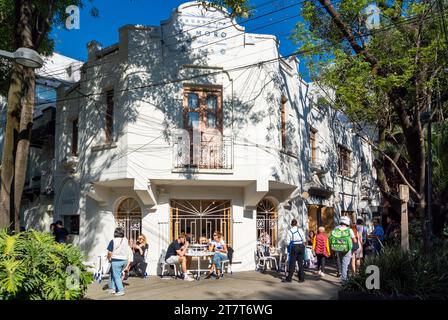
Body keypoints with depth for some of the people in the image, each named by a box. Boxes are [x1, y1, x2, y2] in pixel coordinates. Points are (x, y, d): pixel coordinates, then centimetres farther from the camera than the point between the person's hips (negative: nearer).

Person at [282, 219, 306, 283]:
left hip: (294, 247, -2)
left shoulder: (289, 231, -3)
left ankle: (289, 278, 7)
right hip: (301, 246, 2)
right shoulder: (300, 230, 2)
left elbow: (288, 242, -5)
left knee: (292, 263, 3)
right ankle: (301, 278, 12)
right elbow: (304, 240, 5)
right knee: (301, 262, 8)